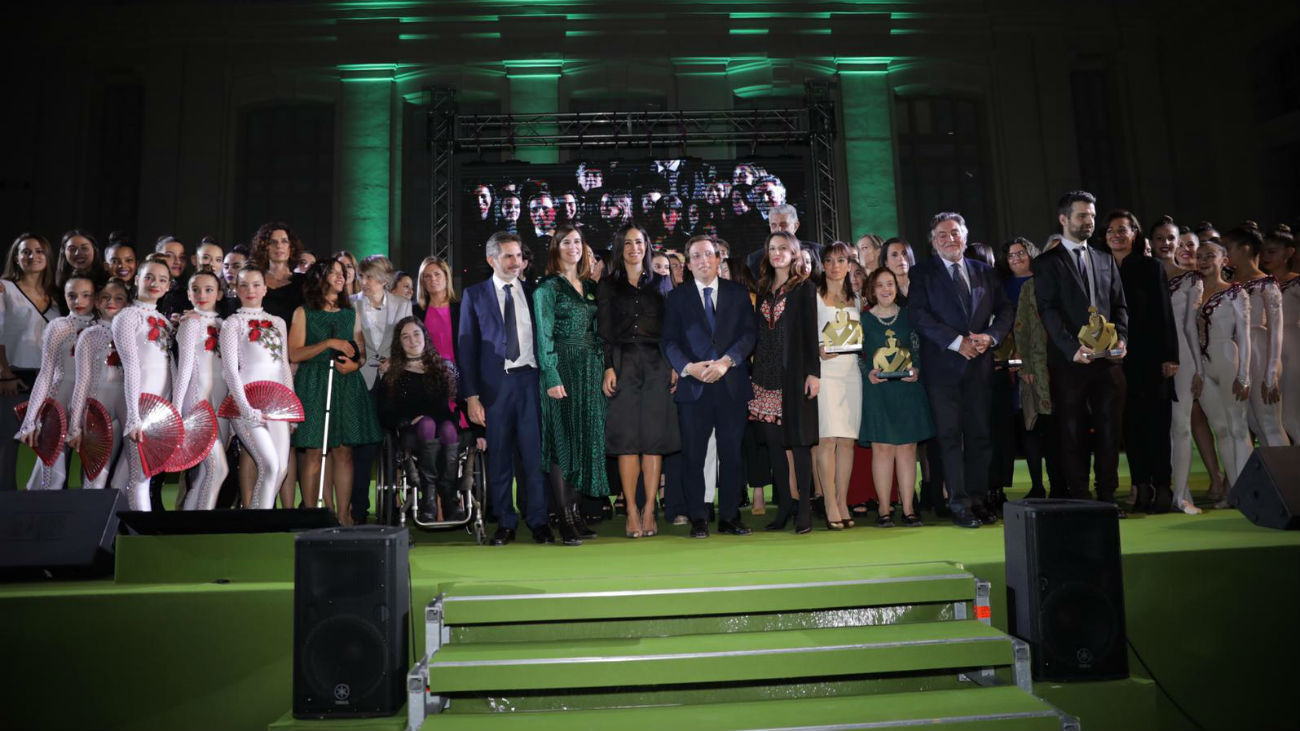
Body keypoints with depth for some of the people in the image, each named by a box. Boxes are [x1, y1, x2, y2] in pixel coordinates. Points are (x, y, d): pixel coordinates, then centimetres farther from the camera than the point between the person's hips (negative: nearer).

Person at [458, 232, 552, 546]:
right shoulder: (474, 295, 6)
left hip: (530, 379, 1)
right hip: (495, 383, -1)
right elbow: (466, 347, 3)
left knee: (534, 453, 0)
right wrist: (471, 396, -3)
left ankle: (539, 521, 10)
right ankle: (505, 523, 16)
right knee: (498, 456, 5)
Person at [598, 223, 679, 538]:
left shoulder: (661, 282, 15)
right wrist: (609, 368, -8)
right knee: (627, 439, -4)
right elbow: (604, 332, 4)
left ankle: (649, 511, 2)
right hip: (624, 364, -1)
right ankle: (632, 512, 0)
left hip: (657, 364, 1)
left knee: (655, 438, -3)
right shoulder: (608, 286, 11)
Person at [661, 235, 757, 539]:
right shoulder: (676, 297, 10)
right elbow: (668, 340, 4)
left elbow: (750, 332, 3)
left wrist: (726, 361, -12)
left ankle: (730, 517, 13)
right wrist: (688, 367, -13)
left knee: (732, 453, 3)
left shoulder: (738, 293, 11)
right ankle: (698, 519, 8)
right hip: (693, 387, 0)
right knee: (693, 455, 0)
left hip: (732, 385, 1)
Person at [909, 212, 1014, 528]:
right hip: (942, 366, -3)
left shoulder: (985, 272, 15)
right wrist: (957, 342, -15)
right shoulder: (922, 273, 3)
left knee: (980, 434, 6)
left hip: (979, 364, 3)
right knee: (949, 435, -2)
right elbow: (919, 314, -8)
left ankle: (978, 499, 15)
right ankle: (959, 504, 3)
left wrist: (991, 336, -8)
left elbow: (1005, 309, 12)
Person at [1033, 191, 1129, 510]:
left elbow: (1119, 305, 16)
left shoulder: (1105, 260, 18)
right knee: (1073, 432, 1)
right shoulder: (1047, 263, 2)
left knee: (1109, 430, 4)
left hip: (1107, 359, 4)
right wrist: (1073, 348, -17)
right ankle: (1077, 499, 7)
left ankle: (1107, 496, 12)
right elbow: (1048, 311, -7)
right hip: (1069, 361, -4)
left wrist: (1120, 338, -2)